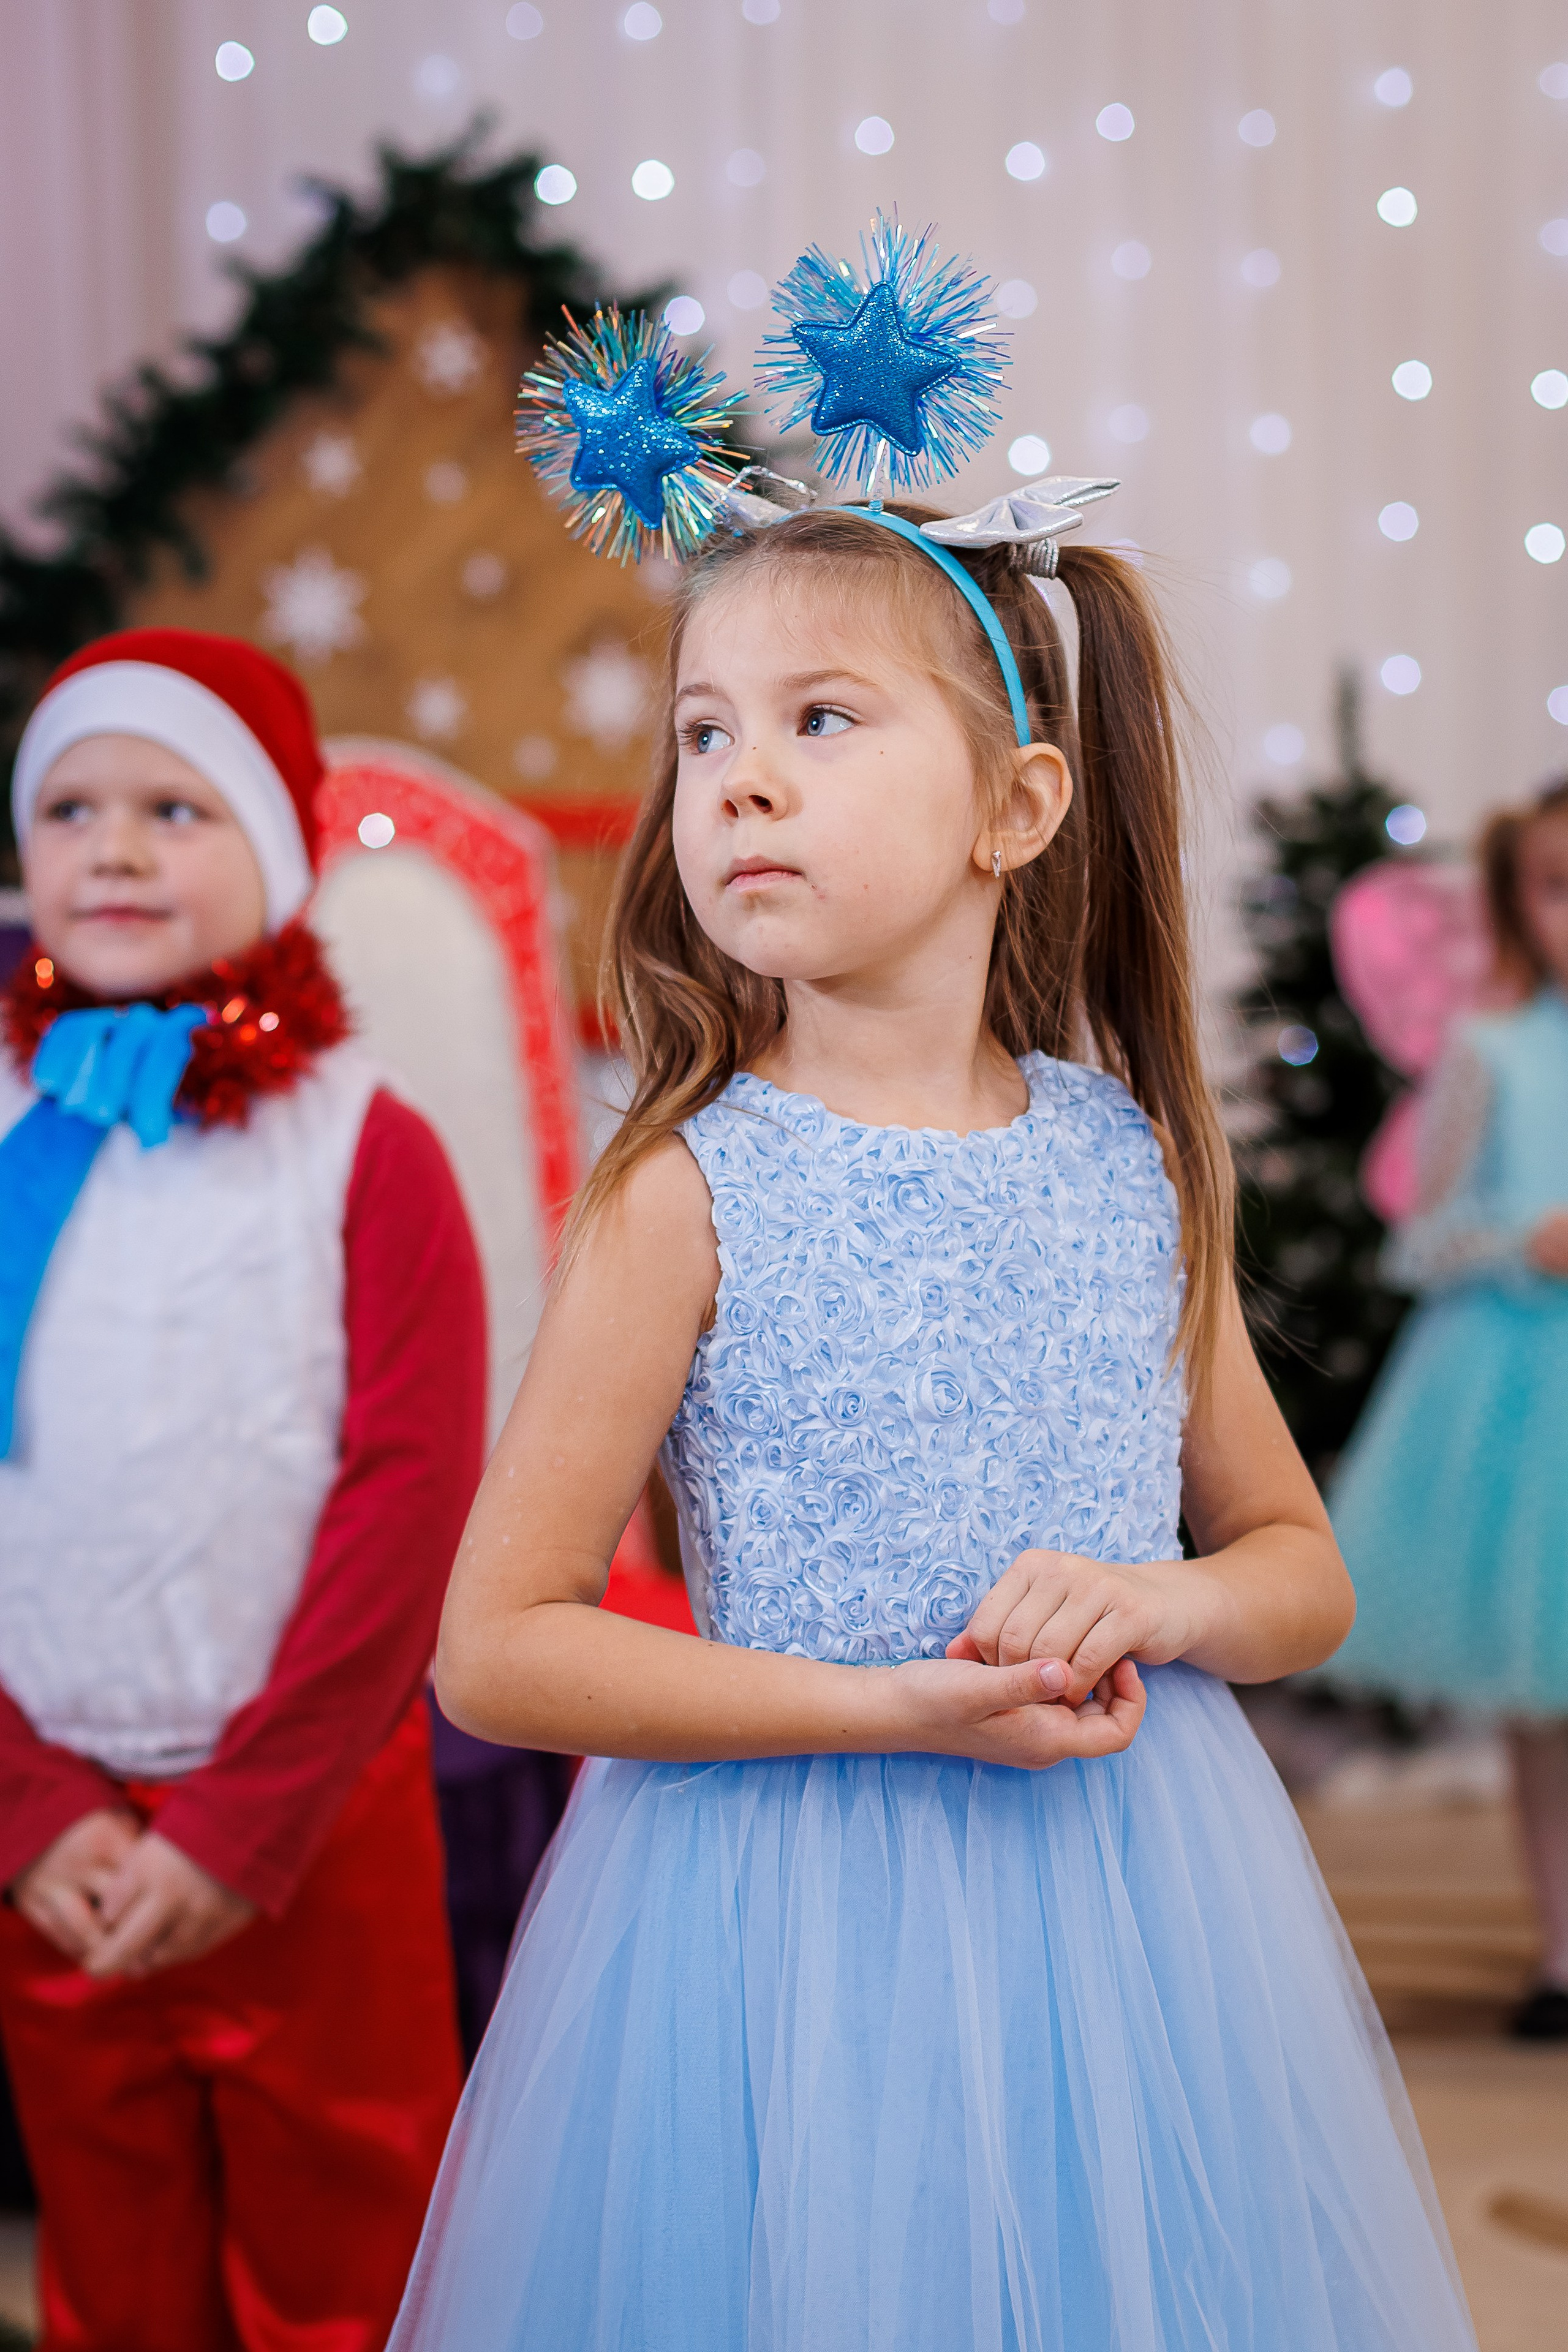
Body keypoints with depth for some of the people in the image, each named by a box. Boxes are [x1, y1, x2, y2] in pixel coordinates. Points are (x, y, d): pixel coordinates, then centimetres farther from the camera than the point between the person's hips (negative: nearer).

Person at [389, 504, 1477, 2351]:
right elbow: (495, 1649, -9)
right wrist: (893, 1705, -17)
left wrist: (1167, 1599, -12)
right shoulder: (690, 1189, -10)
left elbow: (1305, 1571, 11)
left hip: (1130, 1908, 4)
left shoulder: (1134, 1158, 1)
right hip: (794, 1913, -3)